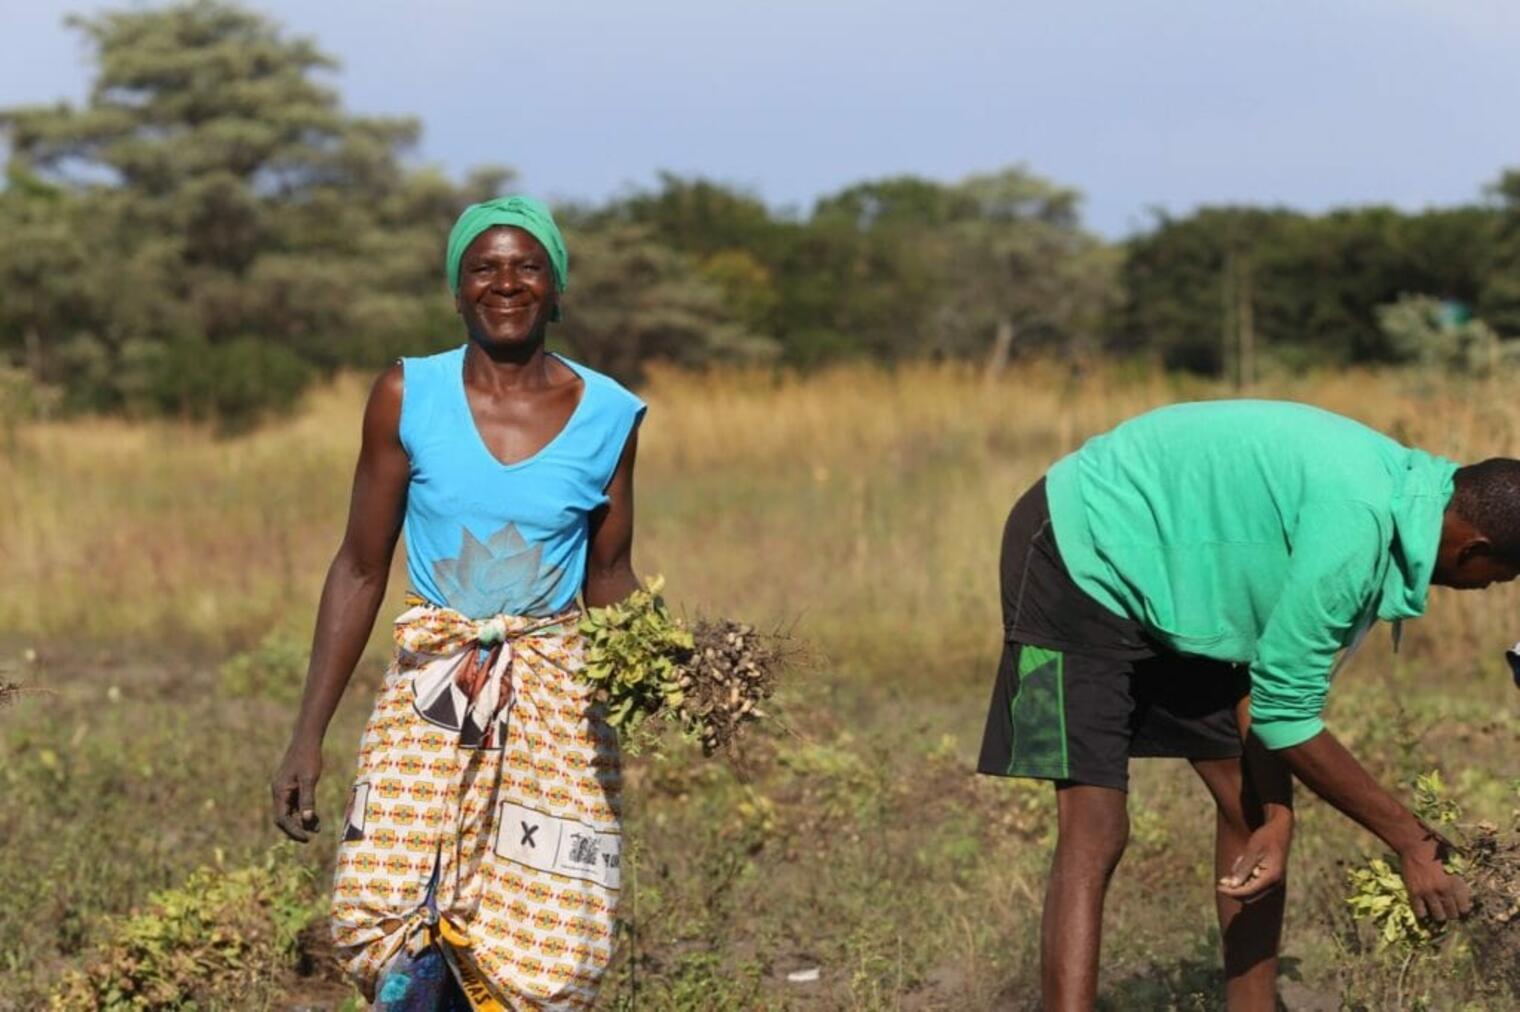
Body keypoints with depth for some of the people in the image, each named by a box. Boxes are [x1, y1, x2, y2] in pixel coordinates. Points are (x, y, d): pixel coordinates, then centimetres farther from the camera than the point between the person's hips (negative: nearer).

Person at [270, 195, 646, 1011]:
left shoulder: (608, 417, -1)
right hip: (429, 694, 0)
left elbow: (609, 577, 9)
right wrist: (307, 736, -2)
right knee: (380, 921, -15)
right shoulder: (407, 398, -3)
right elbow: (361, 569, 1)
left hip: (554, 694, 0)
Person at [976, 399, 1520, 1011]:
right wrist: (1412, 841, -15)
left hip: (1174, 586, 10)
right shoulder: (1354, 523, -31)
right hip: (1081, 562, -10)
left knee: (1252, 809, 7)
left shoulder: (1394, 483, -2)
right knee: (1095, 834, -18)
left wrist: (1276, 817, -11)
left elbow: (1278, 681, 0)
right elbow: (1286, 715, -23)